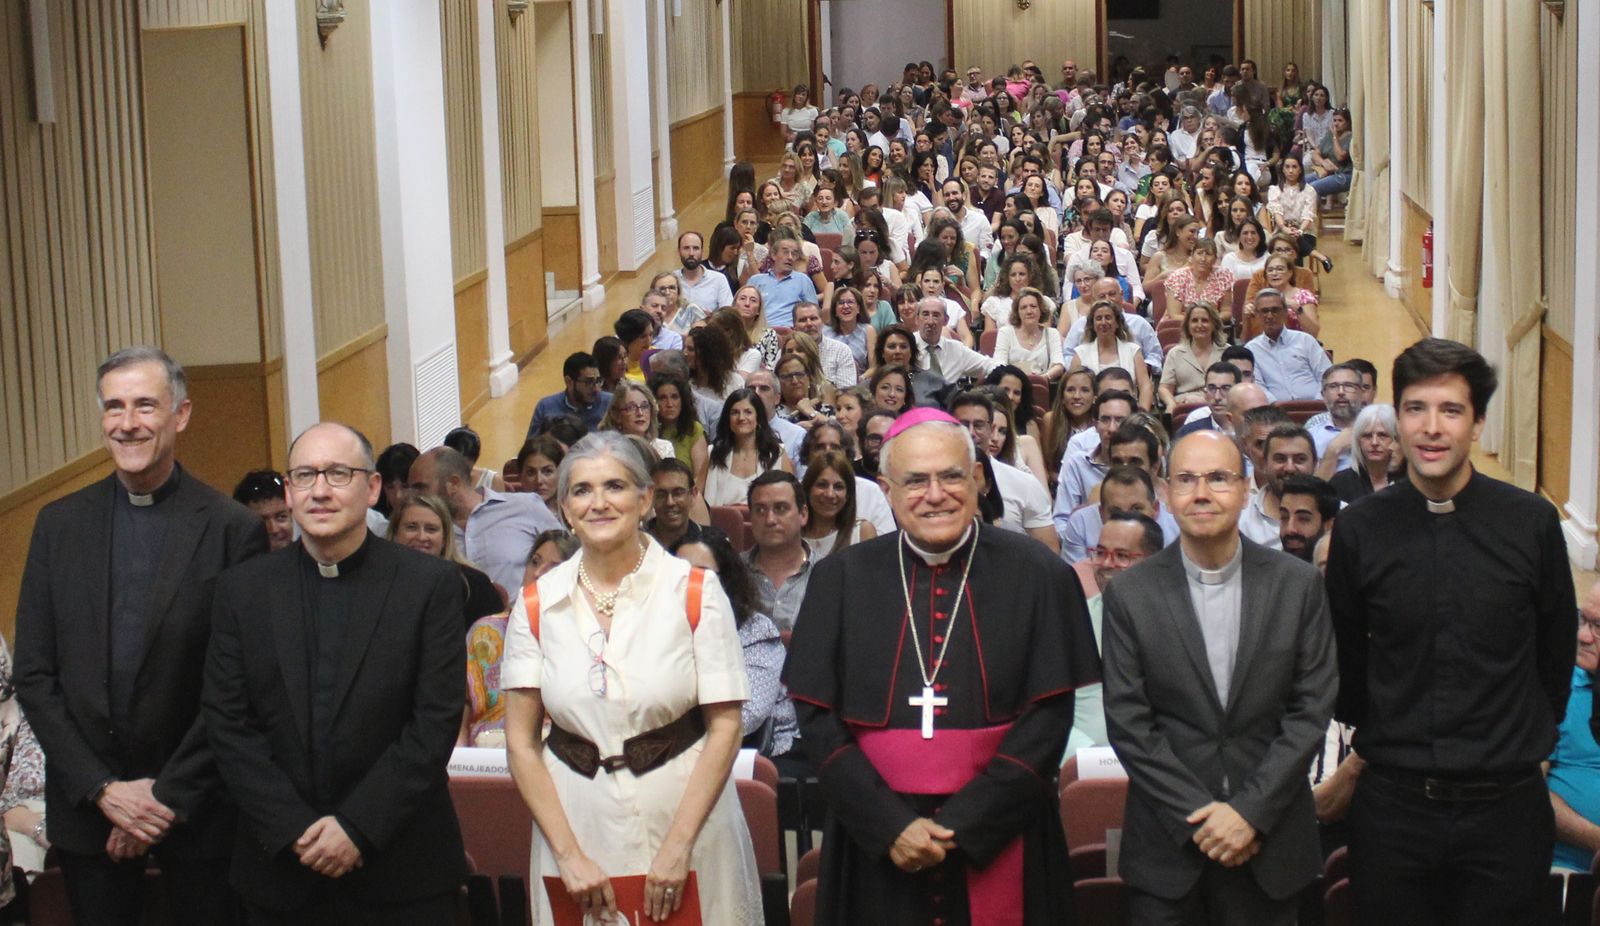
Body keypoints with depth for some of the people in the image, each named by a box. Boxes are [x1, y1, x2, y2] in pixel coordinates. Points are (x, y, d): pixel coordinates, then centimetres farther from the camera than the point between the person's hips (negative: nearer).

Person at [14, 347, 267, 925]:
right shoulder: (59, 524, 4)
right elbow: (33, 675, 2)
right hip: (85, 805, 3)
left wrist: (171, 794, -10)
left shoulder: (232, 529, -7)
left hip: (195, 806, -2)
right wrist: (101, 788, -6)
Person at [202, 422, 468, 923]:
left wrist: (358, 826, -14)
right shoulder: (241, 589, 3)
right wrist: (295, 831, -11)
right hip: (281, 868, 2)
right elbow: (227, 725, -1)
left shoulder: (431, 583, -4)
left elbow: (436, 721, -8)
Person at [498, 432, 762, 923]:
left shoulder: (696, 592, -4)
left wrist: (678, 847, -13)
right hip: (575, 822, 1)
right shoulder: (536, 604, 0)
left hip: (685, 813, -1)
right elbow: (520, 741, 0)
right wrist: (568, 854, -8)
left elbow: (725, 726, -7)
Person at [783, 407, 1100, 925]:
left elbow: (1049, 716, -6)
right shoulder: (841, 579, 1)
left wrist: (962, 825, -13)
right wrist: (889, 825, -12)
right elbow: (817, 717, -1)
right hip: (875, 851, 1)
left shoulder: (1037, 576, -3)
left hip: (997, 840, -1)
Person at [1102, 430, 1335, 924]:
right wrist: (1198, 817, -11)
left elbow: (1312, 707, -2)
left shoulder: (1299, 585, 0)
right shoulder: (1129, 594, -2)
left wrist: (1252, 811, -10)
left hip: (1270, 839, 1)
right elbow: (1128, 723, -4)